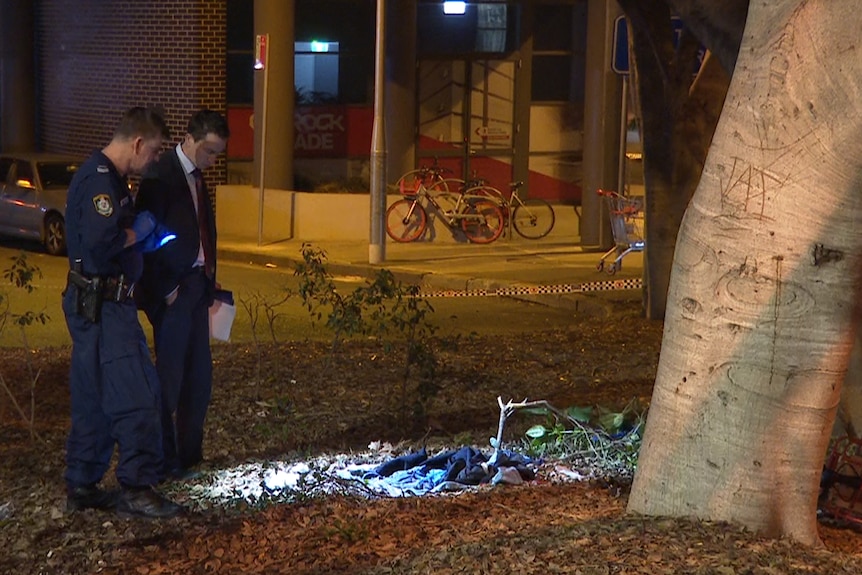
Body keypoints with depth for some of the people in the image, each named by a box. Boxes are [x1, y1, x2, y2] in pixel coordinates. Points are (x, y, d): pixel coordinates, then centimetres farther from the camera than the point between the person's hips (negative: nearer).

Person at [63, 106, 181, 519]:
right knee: (136, 395, -7)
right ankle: (136, 489, -2)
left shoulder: (104, 176, 16)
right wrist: (137, 233, -13)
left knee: (94, 400, 14)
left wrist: (141, 237, 10)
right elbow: (99, 242, -29)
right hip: (102, 305, -11)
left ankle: (81, 488, 20)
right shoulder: (101, 180, -17)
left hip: (96, 305, 11)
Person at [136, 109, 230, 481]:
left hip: (197, 285, 8)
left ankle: (189, 453, 22)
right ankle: (166, 461, 8)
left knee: (198, 377, 11)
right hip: (173, 289, -8)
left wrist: (209, 281, 9)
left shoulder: (196, 176, 13)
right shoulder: (161, 176, -13)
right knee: (170, 376, -1)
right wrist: (166, 290, -15)